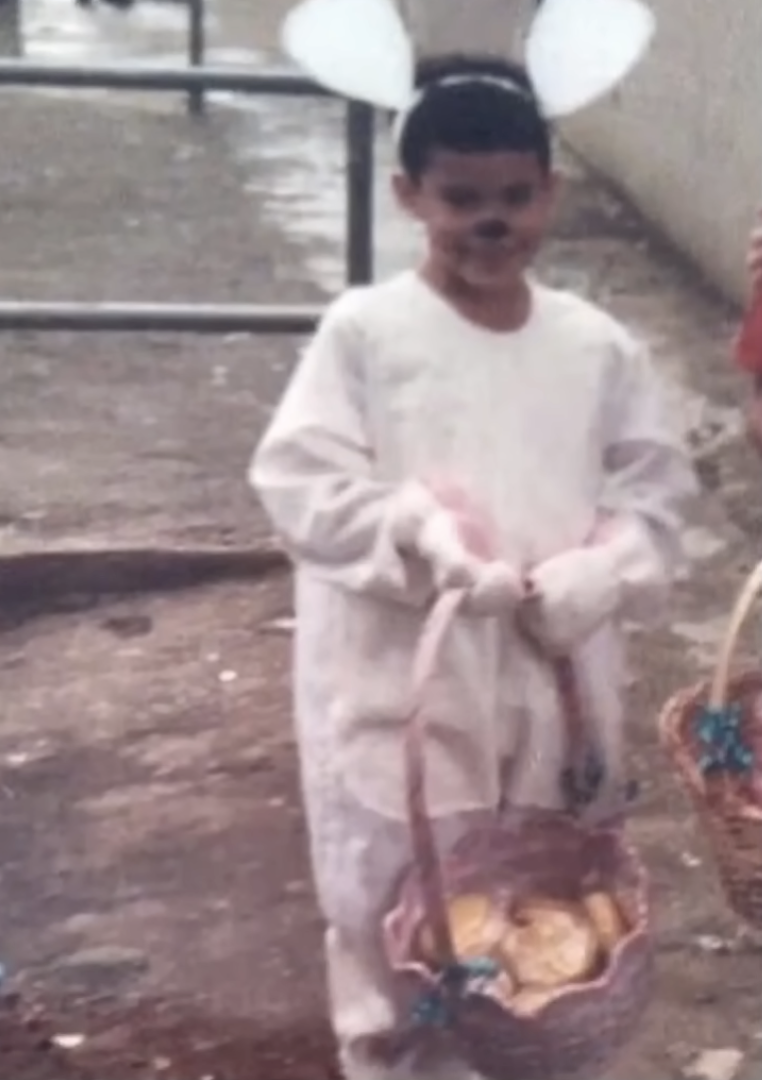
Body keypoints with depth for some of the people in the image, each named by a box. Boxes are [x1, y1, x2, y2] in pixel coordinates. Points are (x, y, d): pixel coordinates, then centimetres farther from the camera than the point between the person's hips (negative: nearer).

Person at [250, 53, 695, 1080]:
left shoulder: (598, 345, -1)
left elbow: (656, 491, 4)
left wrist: (595, 576, -15)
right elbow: (299, 480, -11)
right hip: (402, 678, -3)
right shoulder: (364, 329, -9)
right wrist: (419, 535, -25)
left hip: (554, 675, 3)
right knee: (396, 901, 9)